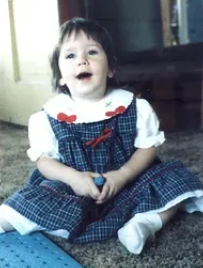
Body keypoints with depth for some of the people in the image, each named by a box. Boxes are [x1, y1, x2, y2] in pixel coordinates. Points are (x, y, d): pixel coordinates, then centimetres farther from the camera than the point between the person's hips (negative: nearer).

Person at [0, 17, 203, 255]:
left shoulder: (133, 106, -5)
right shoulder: (51, 114, -6)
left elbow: (147, 148, -2)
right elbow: (43, 159, -4)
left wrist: (123, 175, -19)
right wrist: (72, 177, -23)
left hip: (127, 182, 2)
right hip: (74, 188, -1)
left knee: (174, 177, -18)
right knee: (35, 199, -27)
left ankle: (145, 222, -32)